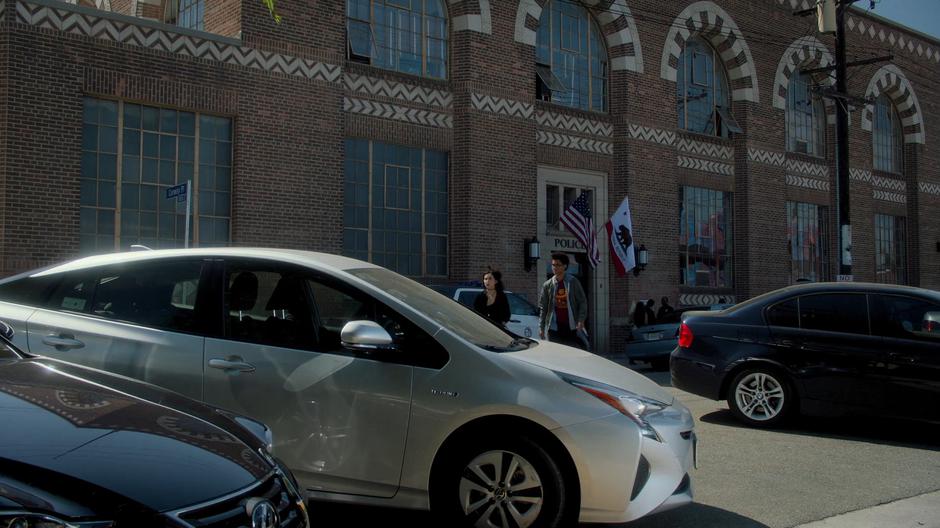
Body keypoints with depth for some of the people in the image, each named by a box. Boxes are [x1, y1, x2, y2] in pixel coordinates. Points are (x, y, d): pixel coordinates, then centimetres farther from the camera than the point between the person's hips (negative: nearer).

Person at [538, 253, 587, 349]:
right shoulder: (547, 285, 5)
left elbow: (582, 302, 0)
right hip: (554, 327, 1)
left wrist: (581, 320, -12)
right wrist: (541, 327, 0)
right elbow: (543, 307, 5)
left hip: (571, 326, -1)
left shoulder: (573, 283, 0)